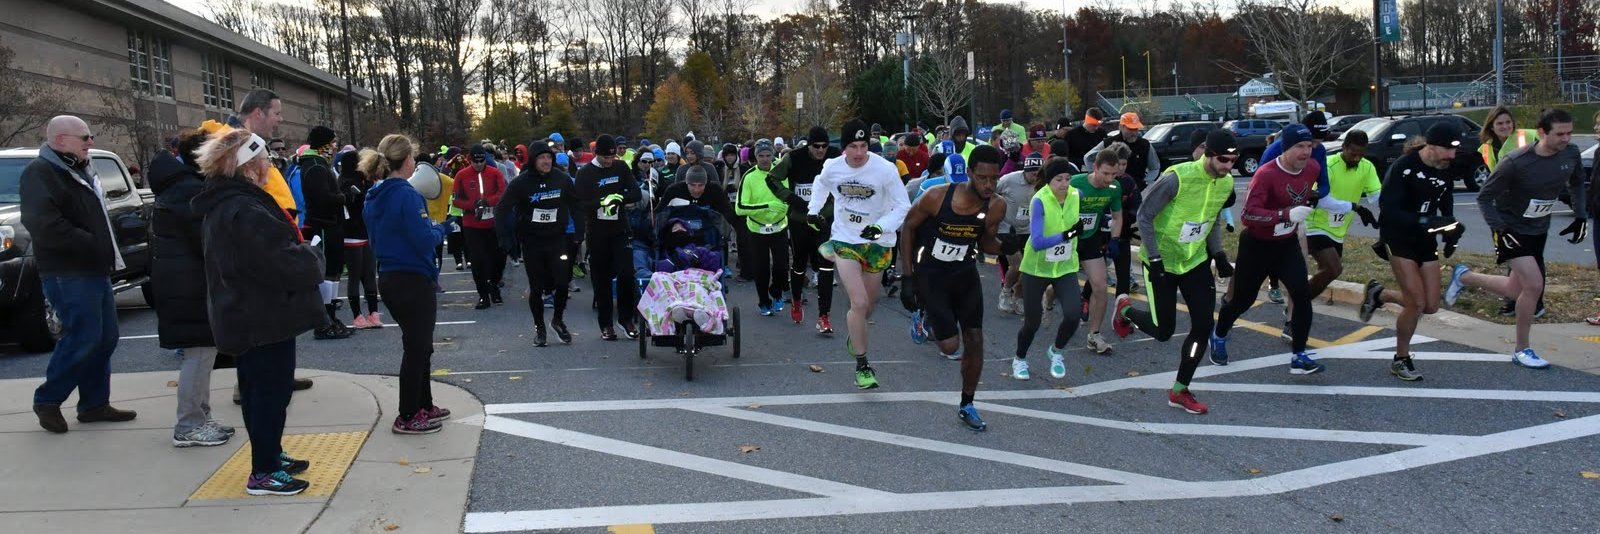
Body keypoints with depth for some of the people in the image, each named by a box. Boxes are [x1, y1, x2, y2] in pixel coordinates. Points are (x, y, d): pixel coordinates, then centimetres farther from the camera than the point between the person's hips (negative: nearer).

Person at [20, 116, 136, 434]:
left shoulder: (80, 171, 20)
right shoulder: (40, 173, -10)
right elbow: (44, 224, -24)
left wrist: (106, 253, 12)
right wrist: (90, 244, -21)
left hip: (95, 270, 10)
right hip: (67, 274, -10)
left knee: (105, 338, 10)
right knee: (83, 338, -11)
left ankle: (95, 404, 18)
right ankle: (47, 400, 6)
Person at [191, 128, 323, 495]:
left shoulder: (220, 205, 11)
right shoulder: (246, 211, -24)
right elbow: (284, 264, -27)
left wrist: (302, 253, 10)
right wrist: (314, 255, -8)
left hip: (243, 318, 11)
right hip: (265, 320, -11)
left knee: (257, 389, 19)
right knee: (272, 390, -3)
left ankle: (270, 455, 32)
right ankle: (264, 473, 4)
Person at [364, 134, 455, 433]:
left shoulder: (374, 197, 8)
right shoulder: (407, 195, -19)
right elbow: (425, 240, -23)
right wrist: (442, 228, -3)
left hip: (388, 277, 9)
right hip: (413, 281, -9)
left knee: (419, 344, 21)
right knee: (417, 347, 3)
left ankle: (423, 405, 31)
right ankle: (407, 417, 10)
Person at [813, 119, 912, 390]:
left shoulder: (885, 169, -17)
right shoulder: (832, 168, -8)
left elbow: (902, 206, -13)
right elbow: (821, 185, 17)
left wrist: (881, 227, -28)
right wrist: (813, 209, 5)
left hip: (877, 243, 0)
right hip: (845, 239, 0)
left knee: (868, 304, 16)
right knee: (859, 303, -14)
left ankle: (854, 334, 49)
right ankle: (862, 366, -3)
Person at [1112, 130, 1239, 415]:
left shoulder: (1226, 183, -3)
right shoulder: (1177, 178, -25)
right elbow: (1144, 216, -18)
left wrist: (1218, 253, 6)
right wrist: (1154, 259, -19)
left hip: (1196, 261, 6)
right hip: (1162, 261, -6)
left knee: (1203, 325, -2)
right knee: (1163, 330, -1)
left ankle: (1180, 391, 13)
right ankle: (1125, 310, 33)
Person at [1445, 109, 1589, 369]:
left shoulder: (1570, 154, -8)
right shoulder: (1516, 162, -25)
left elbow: (1577, 183, 13)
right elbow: (1485, 197, -16)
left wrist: (1580, 216, 5)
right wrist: (1500, 229, -24)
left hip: (1539, 230, 6)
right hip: (1512, 229, -6)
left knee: (1515, 290, 11)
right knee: (1534, 285, -16)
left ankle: (1464, 277, 37)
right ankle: (1522, 350, 1)